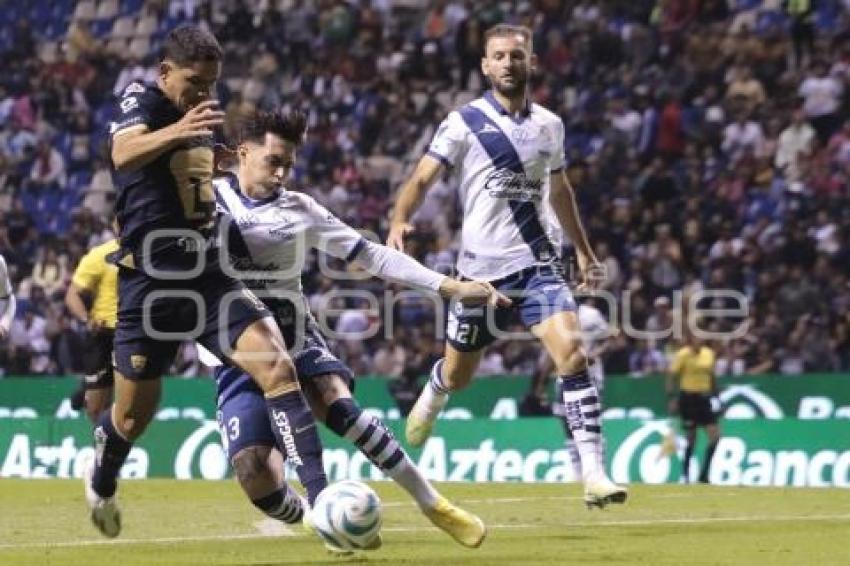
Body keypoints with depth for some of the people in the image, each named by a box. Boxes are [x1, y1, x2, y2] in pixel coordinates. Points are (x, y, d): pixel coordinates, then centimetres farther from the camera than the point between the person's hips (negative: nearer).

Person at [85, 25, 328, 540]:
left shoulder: (199, 113, 10)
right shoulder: (141, 101, -12)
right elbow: (124, 153, -38)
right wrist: (176, 132, -55)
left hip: (208, 275, 5)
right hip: (150, 281, -5)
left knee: (277, 366, -16)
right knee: (135, 412, 8)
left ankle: (320, 496, -21)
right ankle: (101, 482, 42)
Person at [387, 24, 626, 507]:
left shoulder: (550, 126, 8)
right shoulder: (465, 122, -4)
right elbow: (422, 179, -11)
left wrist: (584, 251, 27)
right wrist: (400, 222, -30)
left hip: (536, 262, 2)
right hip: (481, 268, -2)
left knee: (571, 350, -21)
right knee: (458, 375, 13)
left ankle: (593, 473, -23)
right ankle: (433, 396, 53)